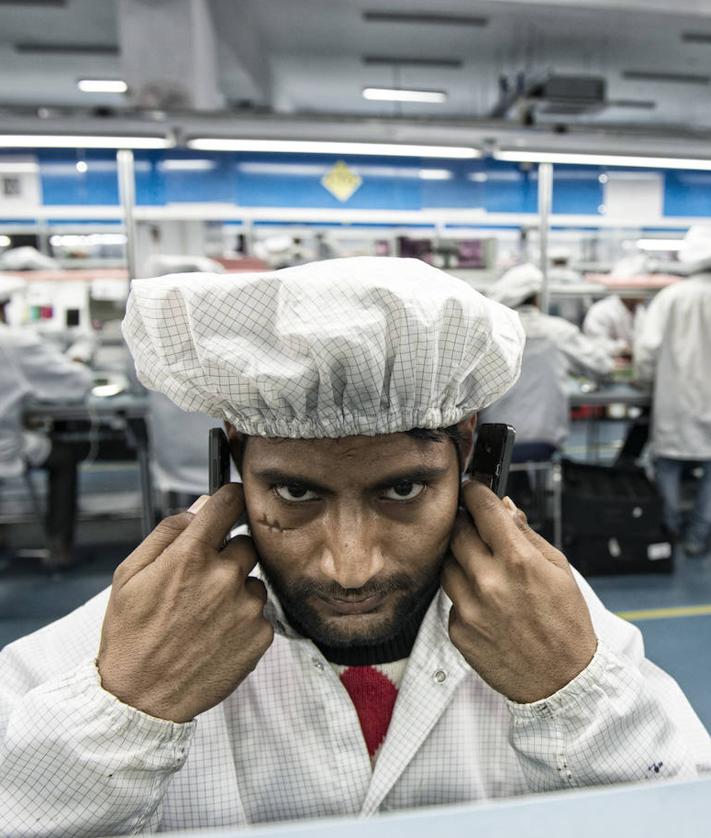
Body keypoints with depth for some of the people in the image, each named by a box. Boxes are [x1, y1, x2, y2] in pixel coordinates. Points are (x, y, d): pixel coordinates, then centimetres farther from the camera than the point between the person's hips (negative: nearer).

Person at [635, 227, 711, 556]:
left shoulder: (670, 296, -7)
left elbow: (647, 347, -11)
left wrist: (646, 378, 7)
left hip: (675, 402, 0)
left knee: (668, 460, 16)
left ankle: (671, 526, 28)